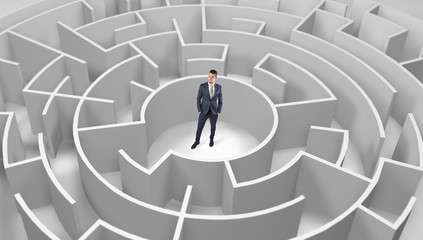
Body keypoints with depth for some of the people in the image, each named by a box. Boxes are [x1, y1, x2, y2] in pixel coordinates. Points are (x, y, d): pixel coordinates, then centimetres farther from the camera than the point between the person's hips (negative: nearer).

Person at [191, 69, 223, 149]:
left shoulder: (219, 87, -4)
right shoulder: (202, 86, -10)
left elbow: (220, 100, 4)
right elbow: (198, 98, -3)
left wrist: (219, 111, -1)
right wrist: (199, 110, -6)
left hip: (214, 112, 1)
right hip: (204, 111, -1)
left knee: (213, 127, 16)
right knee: (199, 127, 8)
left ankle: (212, 139, 43)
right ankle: (197, 141, 30)